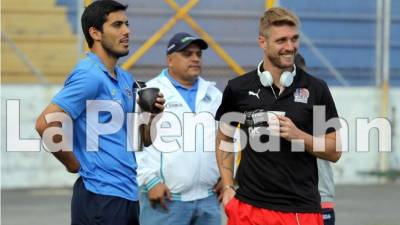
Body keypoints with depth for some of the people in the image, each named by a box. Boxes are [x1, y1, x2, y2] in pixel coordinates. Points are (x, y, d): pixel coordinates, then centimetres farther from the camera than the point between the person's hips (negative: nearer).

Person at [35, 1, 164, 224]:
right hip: (101, 196, -9)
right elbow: (45, 123, -22)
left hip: (128, 194, 9)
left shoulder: (126, 79, 14)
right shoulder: (89, 76, -13)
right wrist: (74, 163, -10)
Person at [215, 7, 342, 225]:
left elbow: (334, 151, 4)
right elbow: (224, 139, 17)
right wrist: (227, 187, 8)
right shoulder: (238, 88, 3)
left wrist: (298, 135, -12)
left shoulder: (316, 89, 1)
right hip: (249, 207, 1)